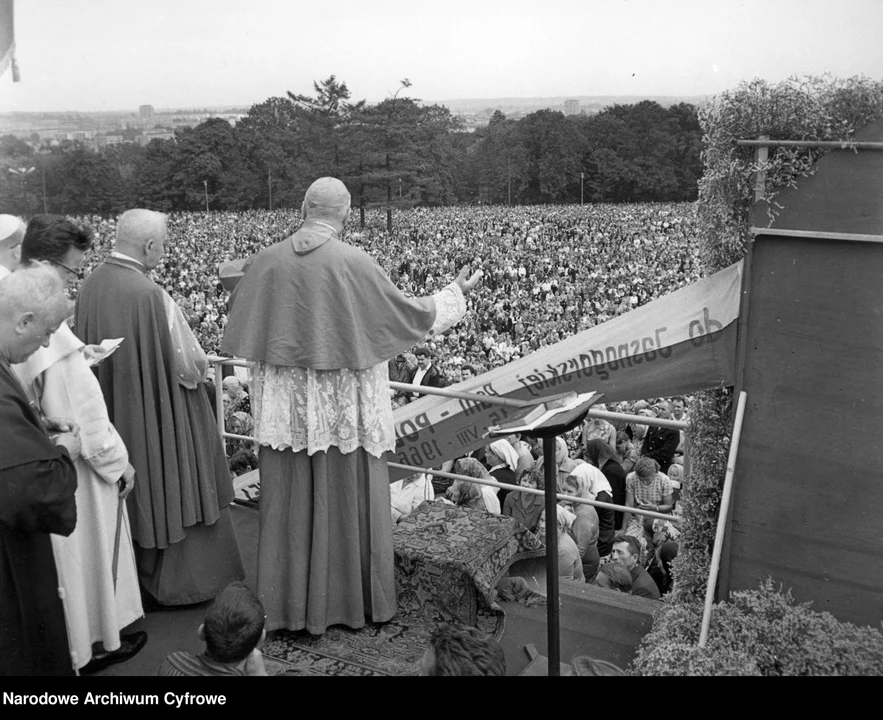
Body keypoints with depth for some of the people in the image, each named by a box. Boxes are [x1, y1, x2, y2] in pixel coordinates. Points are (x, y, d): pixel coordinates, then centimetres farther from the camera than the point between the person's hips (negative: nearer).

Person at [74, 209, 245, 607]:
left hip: (111, 411, 7)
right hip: (157, 412, -7)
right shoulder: (150, 294, -25)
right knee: (167, 488, 10)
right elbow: (190, 364, -18)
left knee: (128, 493, 20)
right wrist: (196, 369, 3)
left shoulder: (90, 284, -5)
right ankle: (179, 580, 23)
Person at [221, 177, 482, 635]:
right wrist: (457, 293, 11)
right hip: (345, 409, -3)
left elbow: (240, 332, 8)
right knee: (347, 502, 11)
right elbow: (410, 315, -6)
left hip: (285, 409, 3)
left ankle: (286, 604, 24)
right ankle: (349, 599, 25)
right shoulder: (356, 264, -13)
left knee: (289, 505, 13)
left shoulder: (267, 261, -3)